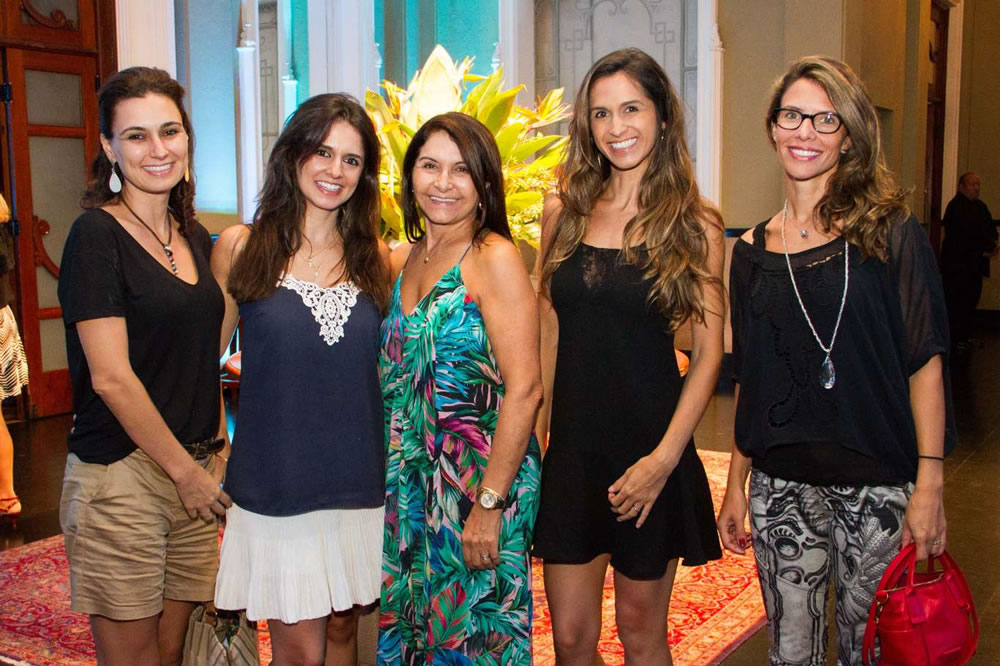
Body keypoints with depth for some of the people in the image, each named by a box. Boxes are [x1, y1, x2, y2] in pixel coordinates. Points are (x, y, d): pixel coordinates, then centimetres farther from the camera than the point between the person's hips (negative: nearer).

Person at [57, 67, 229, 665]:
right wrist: (185, 469, -10)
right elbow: (111, 376, -16)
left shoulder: (195, 238, 11)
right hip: (120, 475, -6)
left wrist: (218, 450, 9)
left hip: (194, 473, 6)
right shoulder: (97, 235, -10)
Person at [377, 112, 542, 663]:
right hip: (410, 484, 7)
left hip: (481, 478, -6)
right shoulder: (402, 260, 10)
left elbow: (524, 389, -17)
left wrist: (490, 503, -20)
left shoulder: (494, 258, -11)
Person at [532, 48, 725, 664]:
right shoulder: (563, 213, 5)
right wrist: (536, 430, 5)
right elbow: (548, 333, 11)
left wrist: (665, 456, -13)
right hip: (571, 449, 2)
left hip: (651, 448, -2)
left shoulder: (695, 226, -3)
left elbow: (709, 353, -4)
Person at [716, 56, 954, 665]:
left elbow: (925, 361, -6)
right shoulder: (753, 250, 7)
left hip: (878, 485, -3)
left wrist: (930, 484, -12)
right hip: (781, 488, 3)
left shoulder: (890, 233, -4)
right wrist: (736, 484, 10)